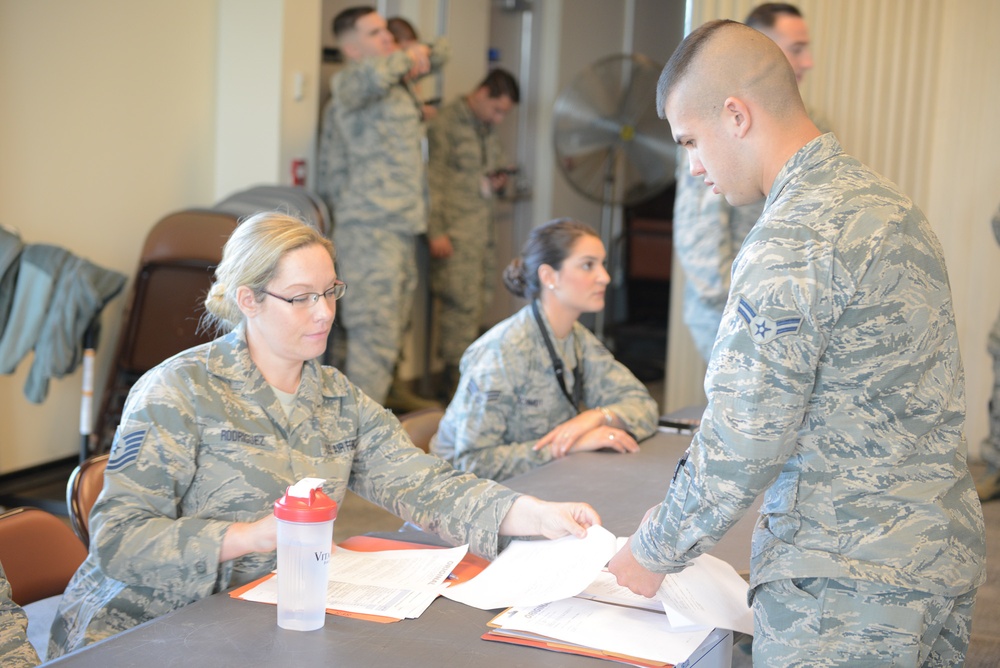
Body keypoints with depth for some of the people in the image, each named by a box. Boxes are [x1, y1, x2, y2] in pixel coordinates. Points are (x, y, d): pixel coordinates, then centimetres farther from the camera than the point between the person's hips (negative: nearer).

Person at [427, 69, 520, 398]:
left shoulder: (489, 127, 14)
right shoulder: (447, 124, -10)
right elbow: (433, 181, -13)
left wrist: (498, 177, 6)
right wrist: (436, 232, -16)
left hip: (483, 227, 8)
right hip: (456, 231, -8)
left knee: (480, 300, 10)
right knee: (463, 303, -7)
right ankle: (457, 380, 2)